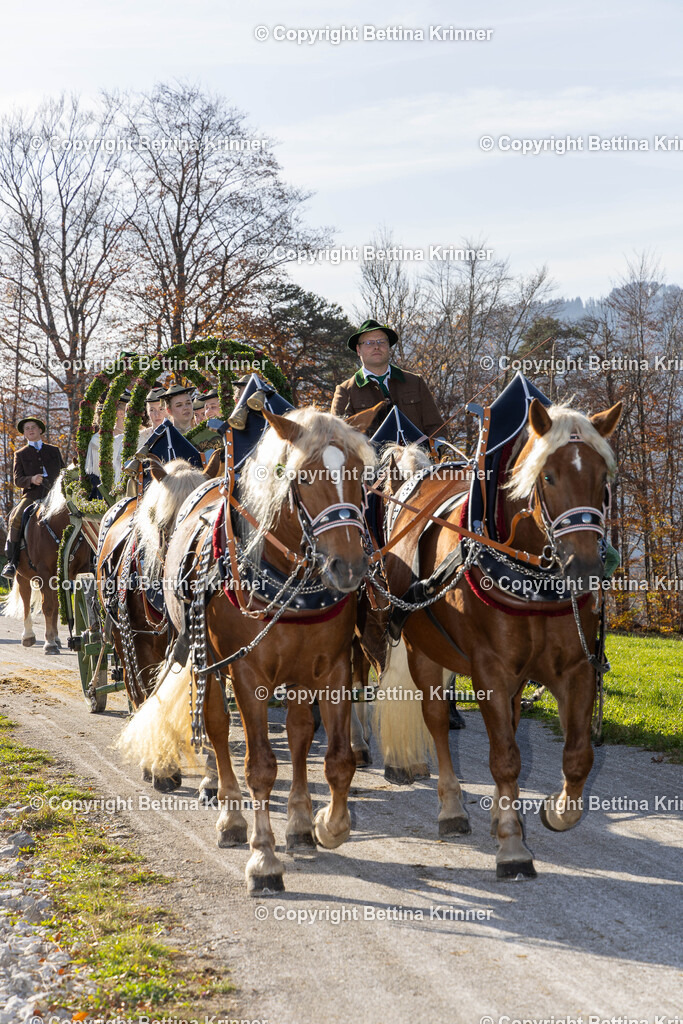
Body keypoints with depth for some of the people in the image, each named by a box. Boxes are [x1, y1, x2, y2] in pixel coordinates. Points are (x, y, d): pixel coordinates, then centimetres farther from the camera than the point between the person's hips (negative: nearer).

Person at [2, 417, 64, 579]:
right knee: (16, 518, -27)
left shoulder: (54, 450, 24)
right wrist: (31, 480, -14)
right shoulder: (20, 454, 18)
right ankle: (12, 561, -23)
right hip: (32, 494, -1)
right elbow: (17, 480, 8)